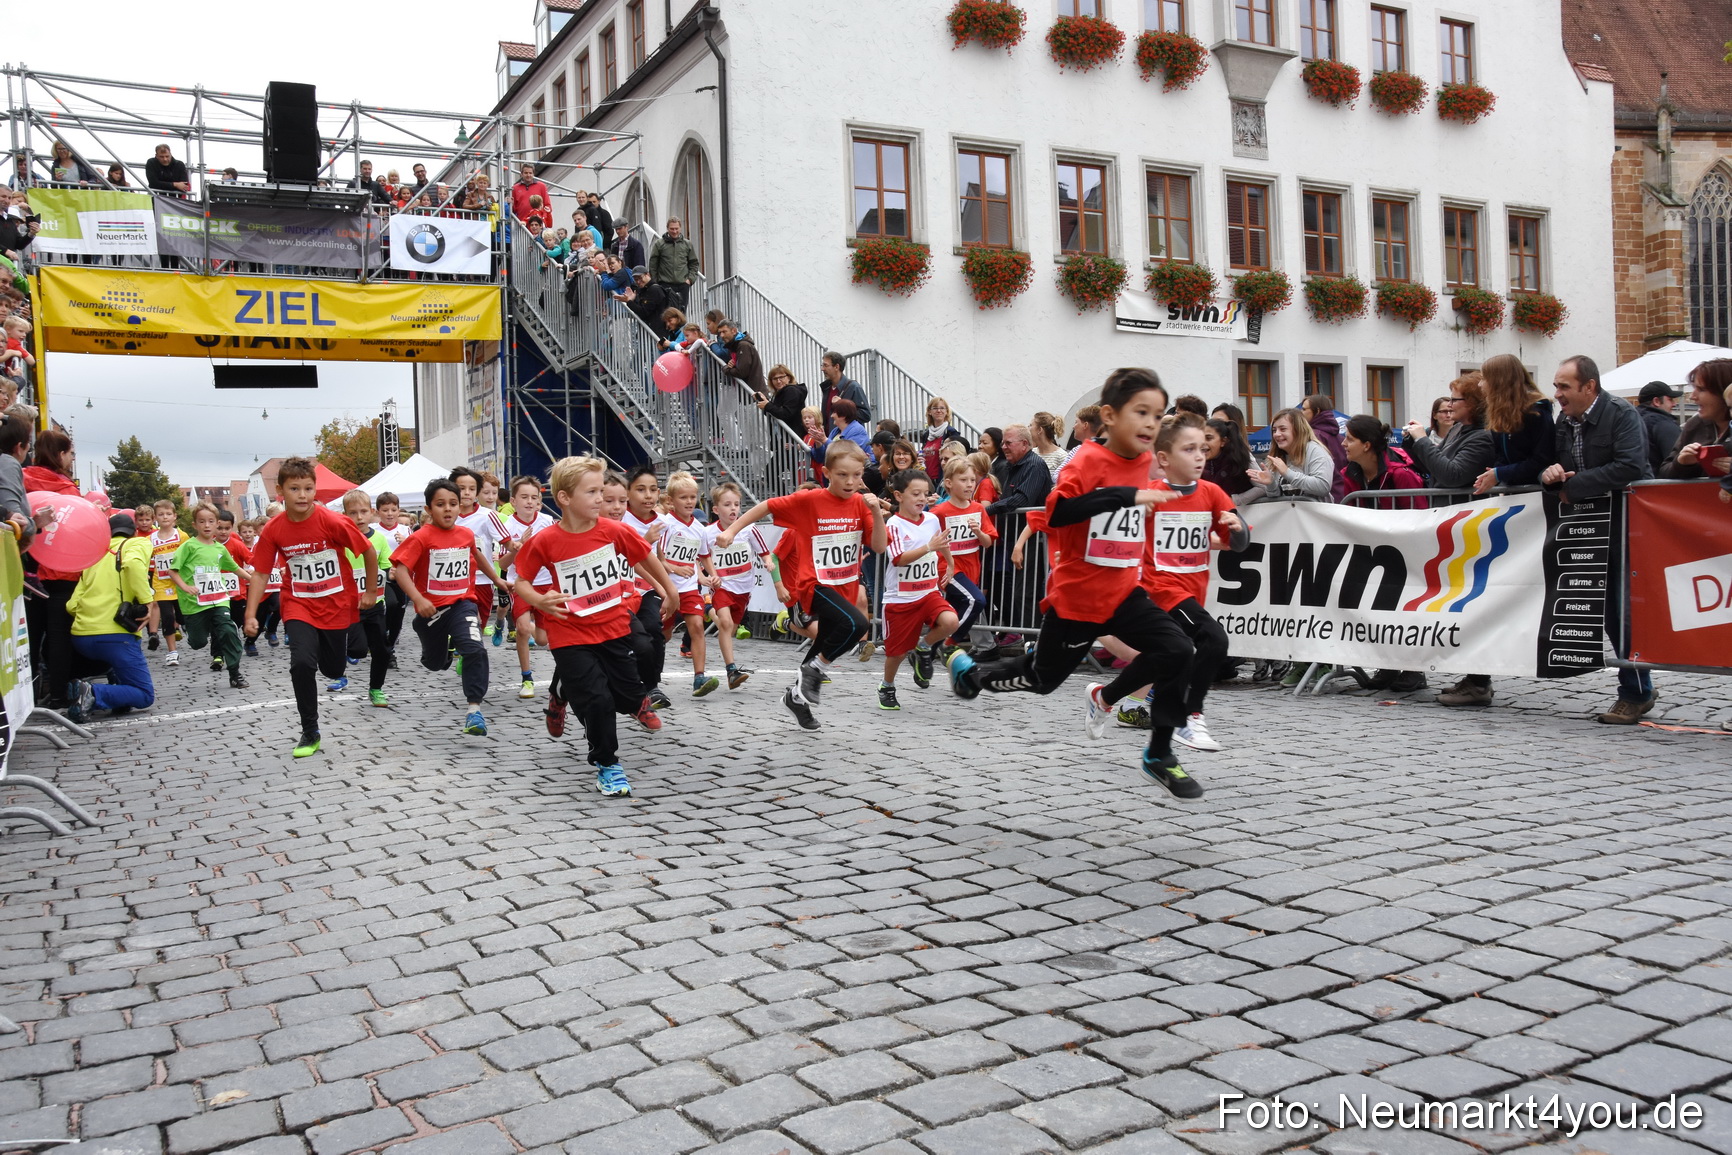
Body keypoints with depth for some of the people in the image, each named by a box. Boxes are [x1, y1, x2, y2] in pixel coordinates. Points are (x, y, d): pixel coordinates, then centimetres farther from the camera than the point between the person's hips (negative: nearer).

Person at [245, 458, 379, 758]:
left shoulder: (333, 522, -19)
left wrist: (370, 592, 0)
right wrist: (251, 615, -8)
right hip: (298, 606, 1)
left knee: (334, 670, 12)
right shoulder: (273, 530, -11)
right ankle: (310, 733, -4)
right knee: (302, 662, -21)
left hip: (336, 606, 0)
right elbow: (260, 574, -2)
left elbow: (369, 552, -7)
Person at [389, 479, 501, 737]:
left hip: (461, 603, 1)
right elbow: (400, 569, -21)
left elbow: (477, 555, 22)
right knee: (435, 663, 18)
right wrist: (418, 599, -33)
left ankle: (474, 710, -21)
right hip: (431, 608, -1)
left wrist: (496, 578, 34)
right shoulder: (421, 537, -14)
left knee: (475, 649, -24)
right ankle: (449, 650, 56)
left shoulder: (467, 534, 0)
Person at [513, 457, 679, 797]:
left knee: (629, 696, 8)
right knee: (596, 700, -8)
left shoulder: (615, 530, -10)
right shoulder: (545, 542, -15)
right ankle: (606, 764, 16)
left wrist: (669, 590, 16)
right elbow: (521, 581, -4)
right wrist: (540, 601, -24)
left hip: (615, 626, 2)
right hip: (571, 634, -2)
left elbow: (645, 558, 6)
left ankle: (637, 702, 49)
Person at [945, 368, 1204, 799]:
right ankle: (970, 671, 42)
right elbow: (1056, 511, -37)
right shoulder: (1089, 460, -19)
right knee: (1042, 677, 12)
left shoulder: (1142, 461, 3)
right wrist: (1125, 495, -40)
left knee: (1177, 651, -14)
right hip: (1075, 597, -5)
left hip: (1123, 592, 6)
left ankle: (1159, 756, 3)